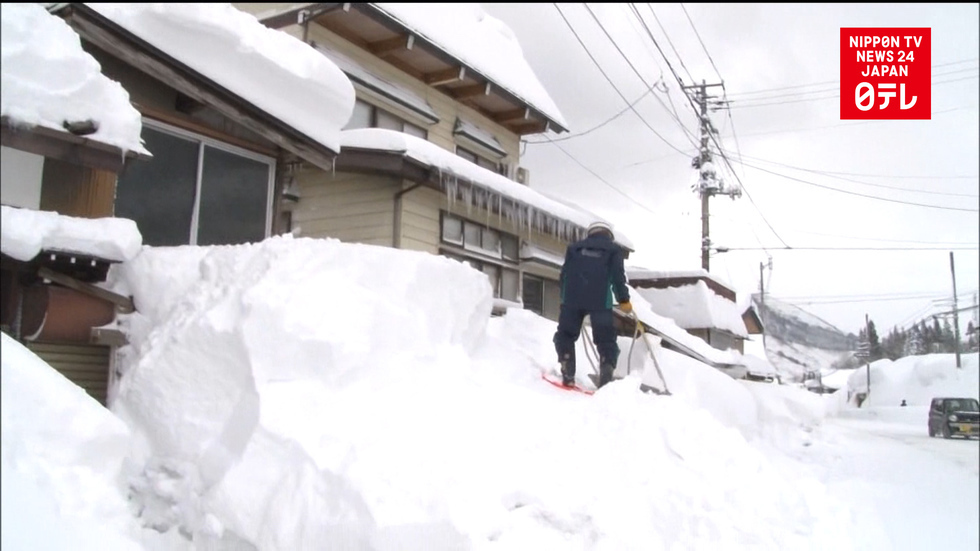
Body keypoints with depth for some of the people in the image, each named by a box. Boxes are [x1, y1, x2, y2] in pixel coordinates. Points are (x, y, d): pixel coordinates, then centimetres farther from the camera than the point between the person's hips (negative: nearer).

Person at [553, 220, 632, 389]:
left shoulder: (574, 247, 22)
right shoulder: (613, 249, 15)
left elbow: (564, 275, 17)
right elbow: (618, 276, 4)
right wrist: (624, 300, 10)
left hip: (572, 299, 2)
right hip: (600, 301, -2)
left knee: (566, 335, 15)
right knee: (606, 340, 5)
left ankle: (568, 376, 4)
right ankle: (606, 379, -9)